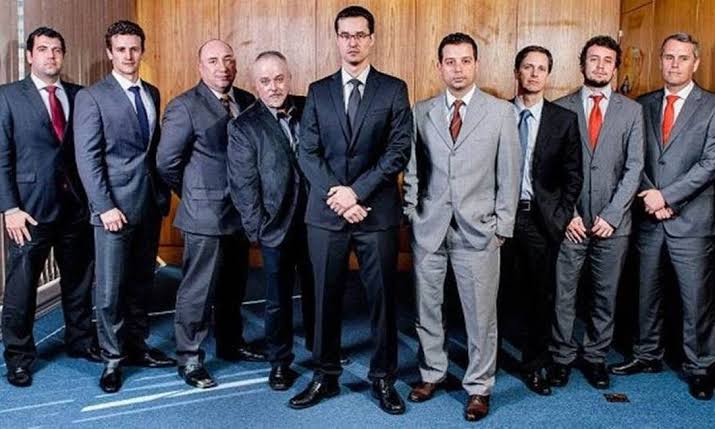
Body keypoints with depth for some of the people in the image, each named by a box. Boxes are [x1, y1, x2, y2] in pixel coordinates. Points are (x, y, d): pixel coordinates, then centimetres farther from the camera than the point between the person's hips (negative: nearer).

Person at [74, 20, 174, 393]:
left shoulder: (152, 94, 13)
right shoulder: (91, 97, -5)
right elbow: (87, 157, -10)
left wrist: (163, 194, 8)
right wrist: (105, 207, -15)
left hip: (150, 204, 5)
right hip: (114, 205, -5)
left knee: (141, 283, 14)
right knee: (111, 288, 1)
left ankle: (136, 347, 27)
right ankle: (112, 359, 15)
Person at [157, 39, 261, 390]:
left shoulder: (247, 102, 6)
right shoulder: (185, 107, -11)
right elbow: (166, 162, -11)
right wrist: (194, 195, -1)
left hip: (240, 212, 6)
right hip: (205, 215, -6)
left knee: (233, 286, 19)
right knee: (197, 290, 2)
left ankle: (230, 343, 35)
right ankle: (189, 359, 15)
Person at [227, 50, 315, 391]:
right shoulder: (244, 127, -6)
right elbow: (242, 184, -6)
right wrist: (257, 228, -8)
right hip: (276, 228, -2)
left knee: (316, 290, 17)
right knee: (278, 300, 10)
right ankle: (280, 362, 28)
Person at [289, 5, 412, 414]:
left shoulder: (394, 89, 3)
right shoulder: (318, 91, 9)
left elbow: (399, 151, -6)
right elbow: (308, 152, 3)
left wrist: (356, 191, -14)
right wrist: (336, 196, -10)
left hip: (378, 212, -1)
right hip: (326, 212, 2)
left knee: (383, 297, 6)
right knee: (326, 297, 9)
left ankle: (383, 378, 20)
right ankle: (326, 376, 23)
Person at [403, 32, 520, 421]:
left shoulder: (500, 112, 2)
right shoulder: (421, 112, 6)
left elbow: (508, 175, 2)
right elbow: (412, 170, 9)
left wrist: (502, 225, -1)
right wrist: (411, 214, 2)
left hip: (478, 229, -2)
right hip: (428, 227, 2)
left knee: (481, 313, 4)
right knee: (426, 308, 12)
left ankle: (479, 387, 20)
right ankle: (432, 373, 31)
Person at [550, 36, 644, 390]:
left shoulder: (631, 111, 6)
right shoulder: (561, 108, 3)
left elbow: (634, 168, 1)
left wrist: (611, 214, -8)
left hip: (612, 223, 1)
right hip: (570, 222, -1)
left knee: (605, 295, 10)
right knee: (562, 294, 4)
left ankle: (595, 357, 25)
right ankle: (562, 357, 19)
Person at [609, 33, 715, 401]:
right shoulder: (644, 105, 9)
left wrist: (666, 196, -15)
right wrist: (650, 197, -8)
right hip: (649, 219, 4)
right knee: (647, 292, 14)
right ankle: (647, 355, 29)